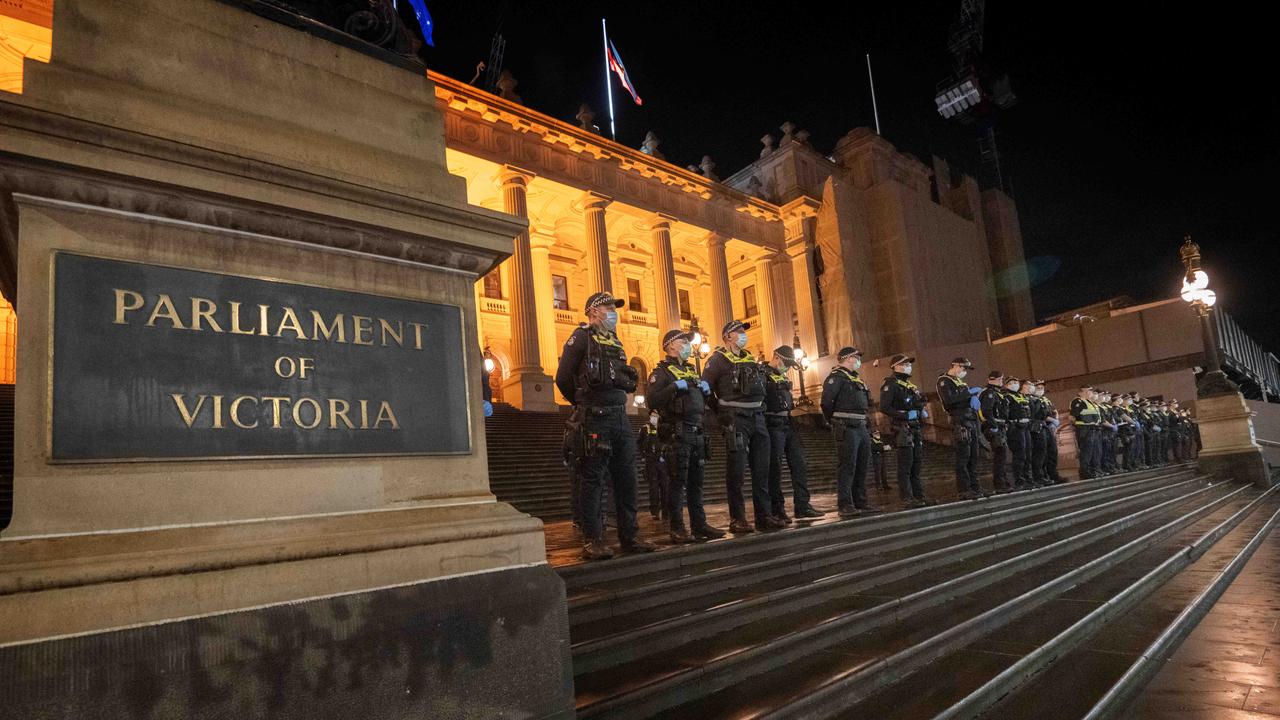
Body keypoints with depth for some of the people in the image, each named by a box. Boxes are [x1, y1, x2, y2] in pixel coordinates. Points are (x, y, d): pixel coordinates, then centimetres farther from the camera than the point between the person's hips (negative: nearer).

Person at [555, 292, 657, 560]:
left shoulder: (615, 342, 20)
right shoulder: (581, 338, -2)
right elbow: (563, 379, -5)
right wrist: (584, 403, 6)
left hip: (620, 417, 7)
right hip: (594, 420, -7)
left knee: (626, 478, 8)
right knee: (592, 480, -2)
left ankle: (629, 535, 16)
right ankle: (593, 540, 4)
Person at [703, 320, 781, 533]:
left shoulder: (750, 359, 18)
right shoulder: (718, 360, -2)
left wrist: (760, 409, 16)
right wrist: (721, 412, 0)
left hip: (757, 418, 7)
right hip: (736, 421, -7)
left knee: (761, 470, 7)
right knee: (736, 471, -4)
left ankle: (764, 516, 13)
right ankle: (737, 519, 3)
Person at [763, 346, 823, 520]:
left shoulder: (783, 377, 21)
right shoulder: (762, 373, -8)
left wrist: (794, 401, 13)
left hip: (788, 425, 9)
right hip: (773, 425, -9)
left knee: (799, 465, 6)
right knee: (774, 468, -3)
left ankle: (802, 506, 11)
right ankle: (777, 509, 3)